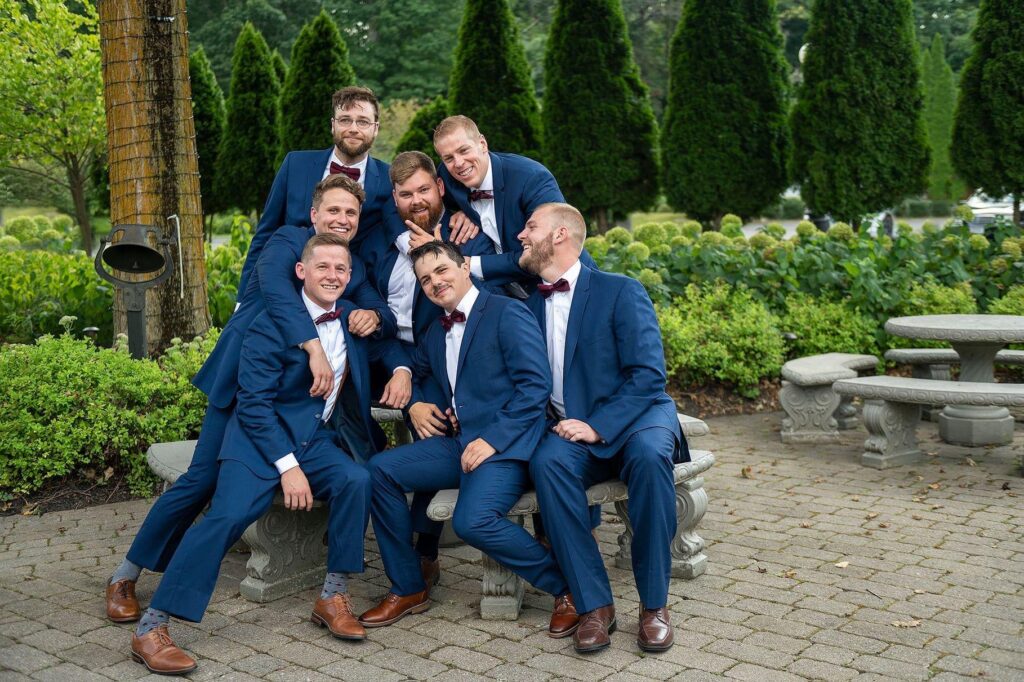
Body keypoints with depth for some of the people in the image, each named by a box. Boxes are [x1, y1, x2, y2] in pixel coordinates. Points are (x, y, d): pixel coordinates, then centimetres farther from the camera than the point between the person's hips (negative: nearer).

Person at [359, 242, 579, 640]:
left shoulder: (508, 313, -6)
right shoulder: (436, 332, 18)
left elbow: (537, 385, -15)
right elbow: (412, 373, 36)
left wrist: (493, 439, -20)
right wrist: (414, 405, 12)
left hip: (504, 444, -8)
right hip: (457, 442, 8)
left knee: (472, 521, -31)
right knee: (381, 469, -8)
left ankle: (566, 584, -8)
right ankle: (407, 589, 5)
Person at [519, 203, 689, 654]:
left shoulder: (621, 291, -3)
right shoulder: (529, 307, 12)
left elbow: (648, 374, -13)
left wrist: (599, 426, -23)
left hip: (635, 420, -3)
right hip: (570, 431, 3)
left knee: (649, 454, -36)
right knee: (547, 460, -31)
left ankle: (654, 603, -22)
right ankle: (594, 604, -25)